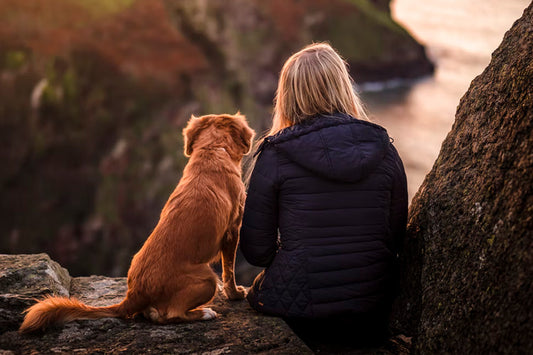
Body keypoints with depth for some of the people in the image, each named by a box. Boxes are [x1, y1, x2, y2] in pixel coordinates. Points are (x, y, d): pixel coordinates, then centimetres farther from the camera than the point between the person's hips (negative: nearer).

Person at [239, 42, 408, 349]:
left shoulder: (276, 155, -10)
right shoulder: (383, 148, -2)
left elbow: (256, 251, -5)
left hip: (299, 308, -3)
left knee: (258, 291, 30)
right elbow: (396, 238, 6)